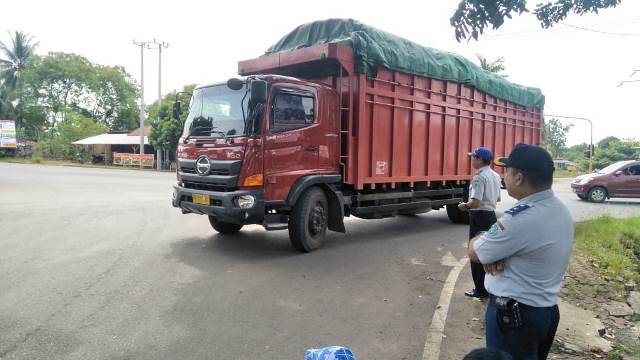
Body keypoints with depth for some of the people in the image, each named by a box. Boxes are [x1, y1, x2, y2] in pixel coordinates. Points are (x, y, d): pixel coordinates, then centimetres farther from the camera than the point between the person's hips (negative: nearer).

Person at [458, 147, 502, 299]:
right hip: (491, 215, 9)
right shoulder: (495, 176, 9)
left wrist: (465, 205, -8)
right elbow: (497, 198, 19)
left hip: (479, 217, -9)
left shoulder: (479, 177, -20)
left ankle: (481, 290, 8)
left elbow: (475, 202, -26)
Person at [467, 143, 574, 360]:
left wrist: (480, 239, 3)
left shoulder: (520, 218, -30)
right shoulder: (560, 209, 0)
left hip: (513, 315, -9)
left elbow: (474, 253, -18)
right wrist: (493, 250, -11)